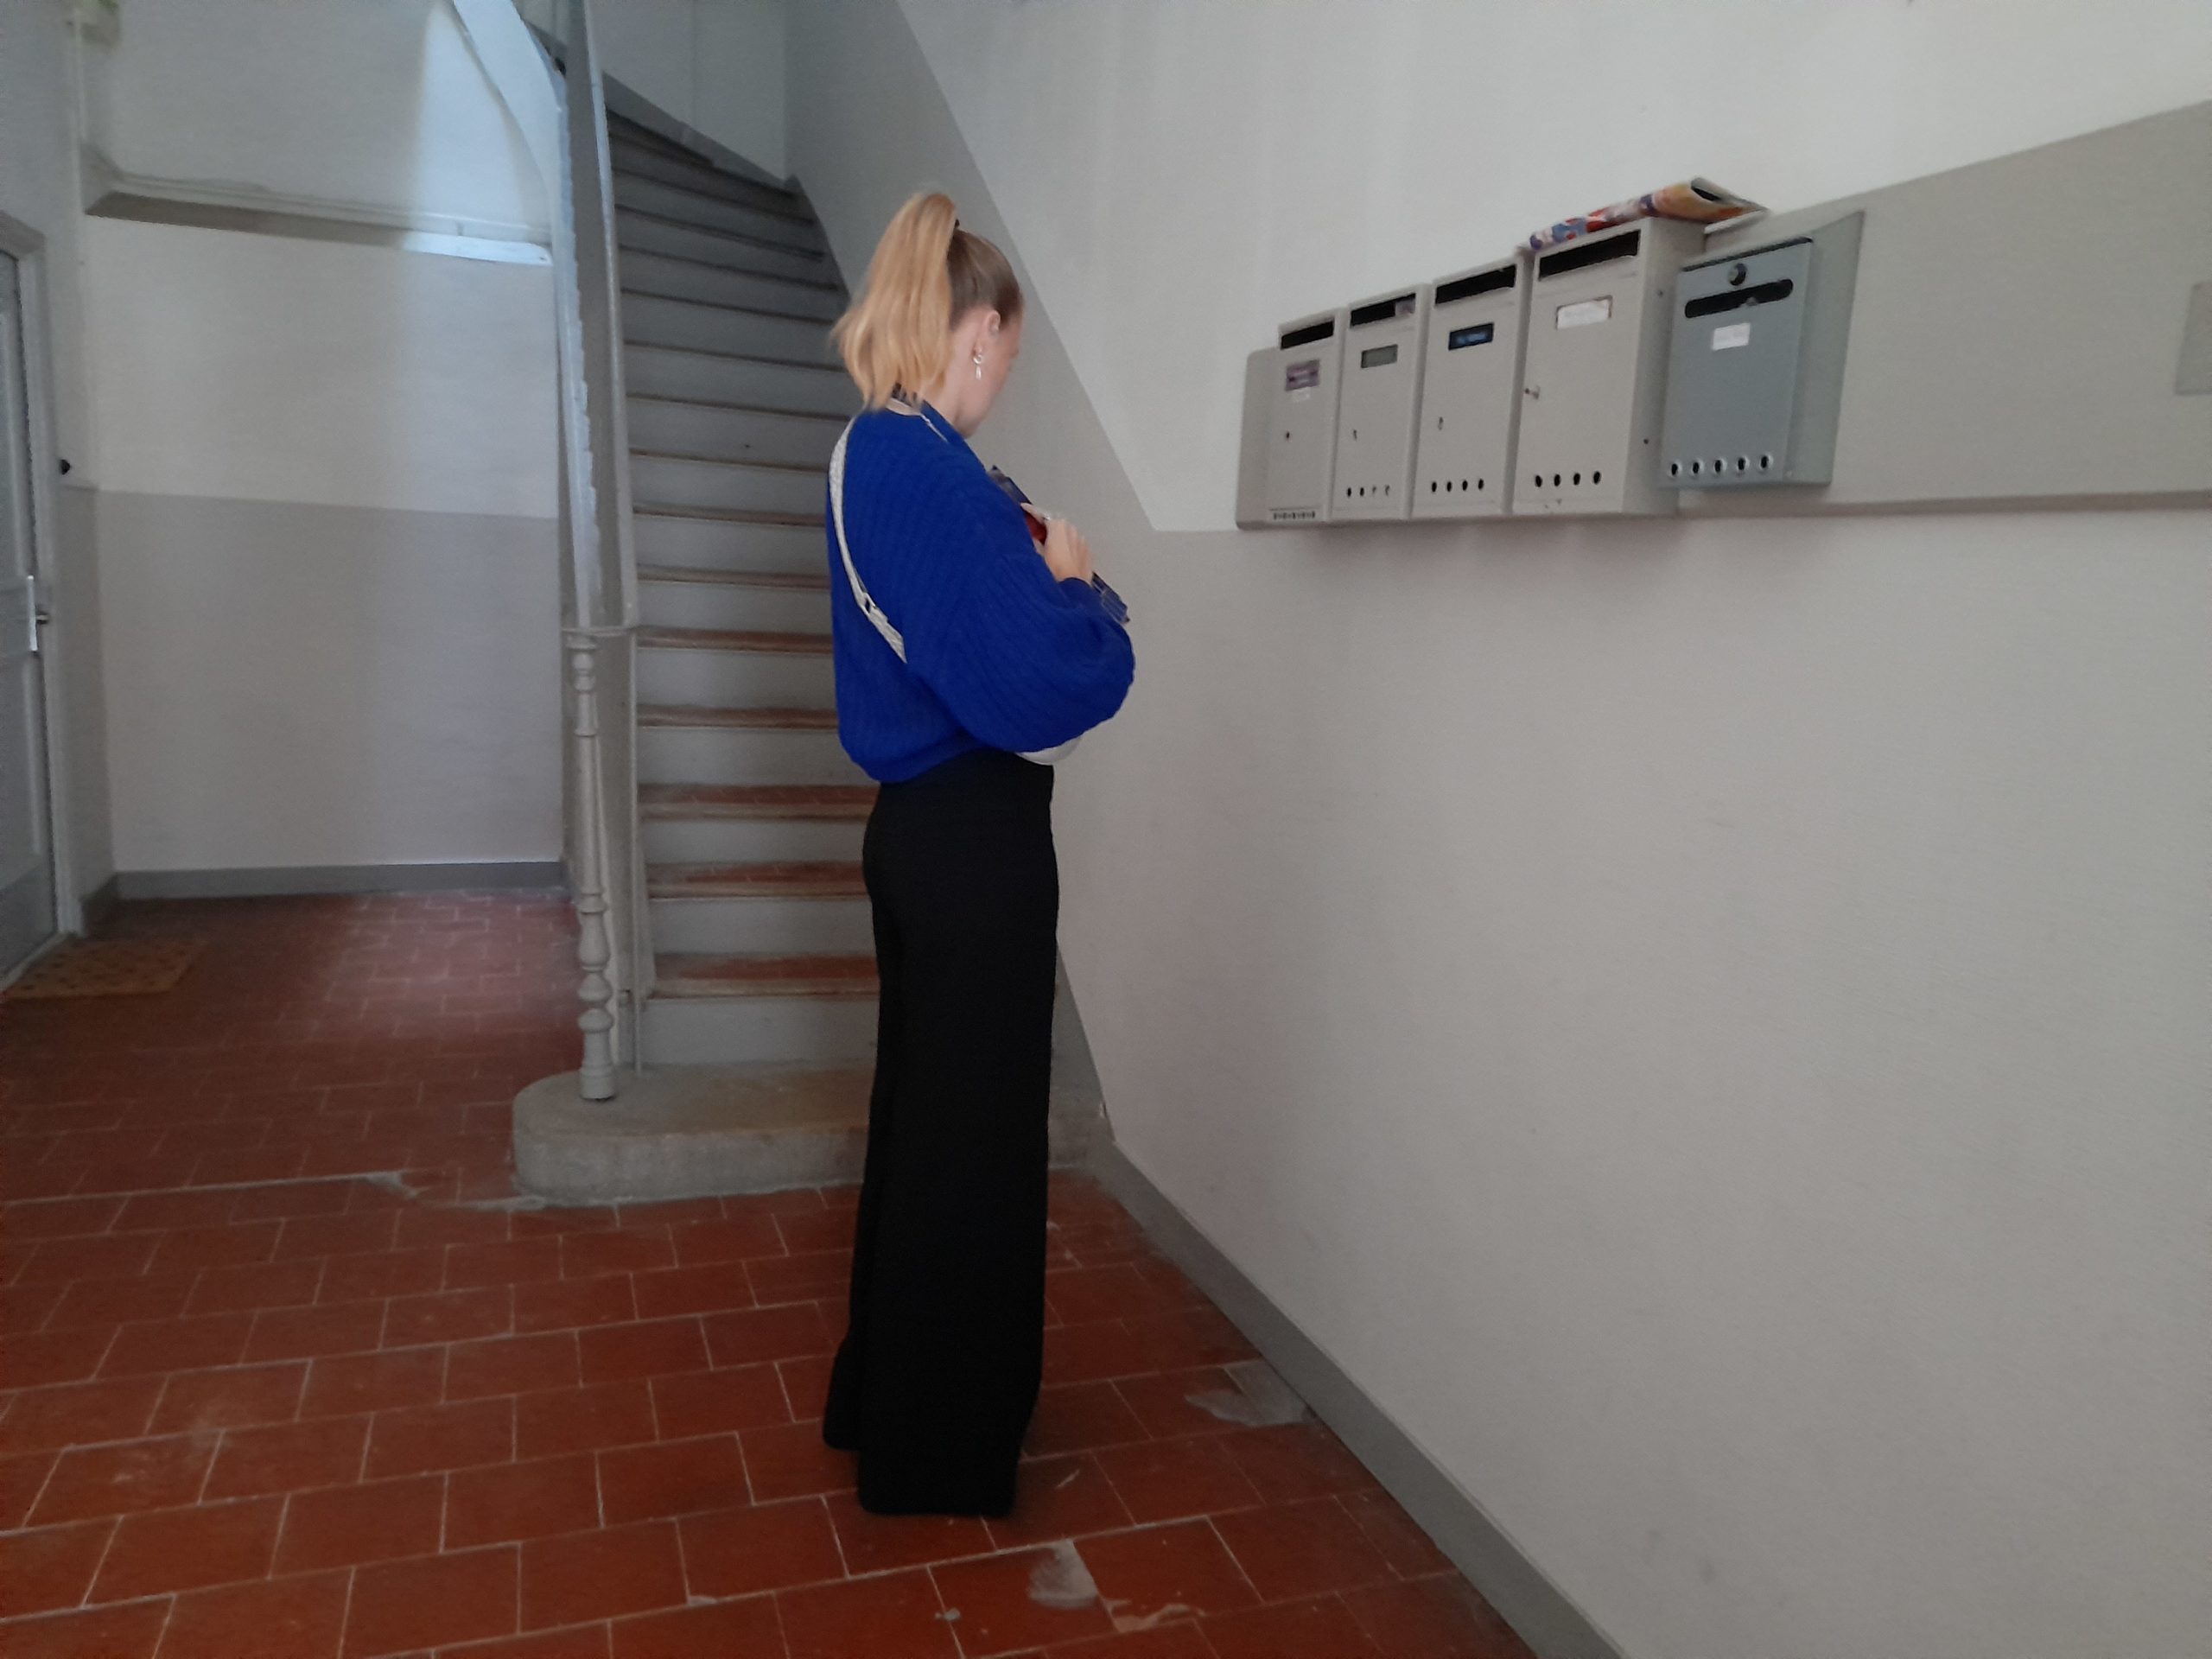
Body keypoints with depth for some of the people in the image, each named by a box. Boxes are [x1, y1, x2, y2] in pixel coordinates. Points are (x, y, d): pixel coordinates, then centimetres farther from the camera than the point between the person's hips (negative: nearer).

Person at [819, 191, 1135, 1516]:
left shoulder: (873, 455, 11)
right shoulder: (929, 469, -20)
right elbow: (1032, 687, -25)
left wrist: (1030, 575, 2)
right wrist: (1077, 585, -7)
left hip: (922, 825, 10)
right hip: (975, 842, -10)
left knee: (922, 1117, 21)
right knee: (974, 1142, 5)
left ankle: (887, 1398, 40)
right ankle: (941, 1455, 24)